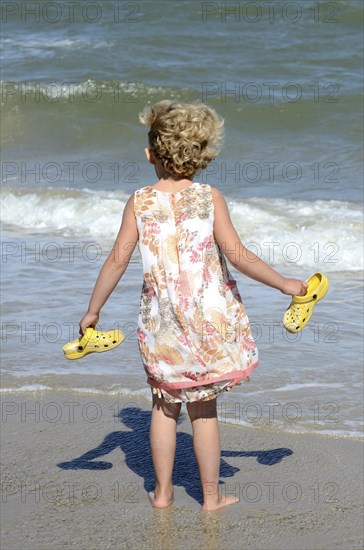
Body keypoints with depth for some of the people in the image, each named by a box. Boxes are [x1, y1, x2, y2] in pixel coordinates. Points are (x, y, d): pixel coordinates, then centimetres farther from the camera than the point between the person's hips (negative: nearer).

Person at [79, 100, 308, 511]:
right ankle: (211, 496, 17)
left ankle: (162, 491, 23)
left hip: (161, 320, 1)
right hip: (208, 316, -1)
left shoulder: (139, 202, -5)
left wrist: (93, 311, 6)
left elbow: (117, 262, -4)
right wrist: (284, 284, -2)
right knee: (204, 408, 8)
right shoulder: (209, 197, -8)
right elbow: (237, 255, -13)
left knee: (164, 404, 15)